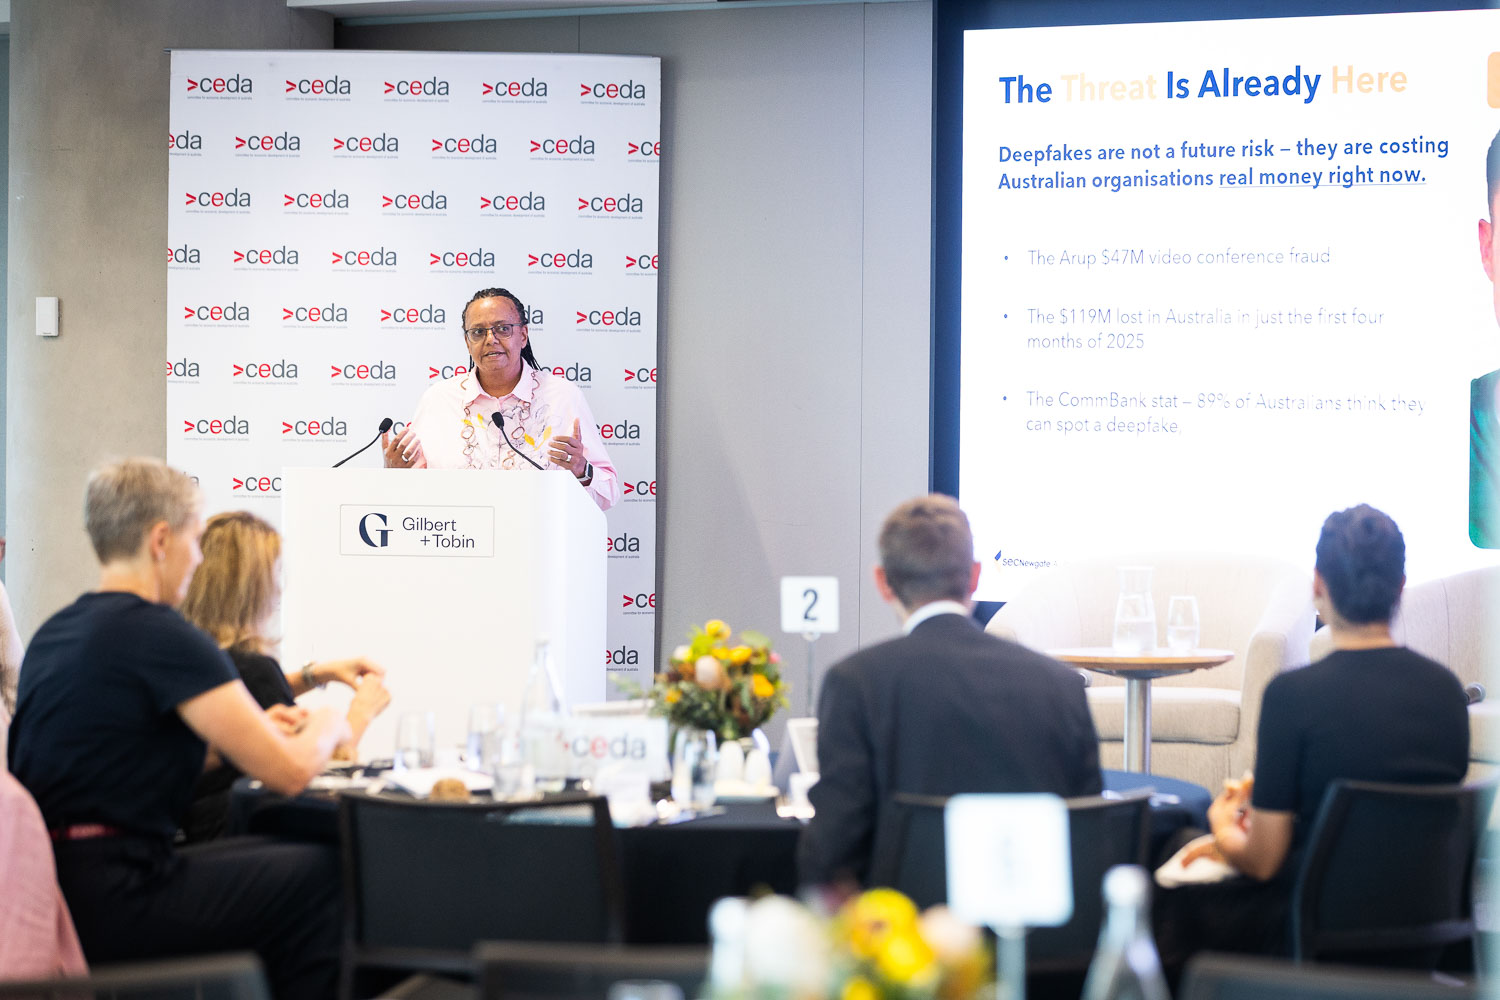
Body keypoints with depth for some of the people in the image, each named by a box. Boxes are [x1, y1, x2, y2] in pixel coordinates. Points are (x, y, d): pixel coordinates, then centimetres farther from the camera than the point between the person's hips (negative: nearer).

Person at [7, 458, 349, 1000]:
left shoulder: (52, 633, 15)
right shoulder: (161, 635, -13)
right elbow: (290, 771, -14)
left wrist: (251, 728, 22)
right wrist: (326, 728, 9)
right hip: (113, 903, -10)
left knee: (269, 855, 20)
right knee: (323, 874, -1)